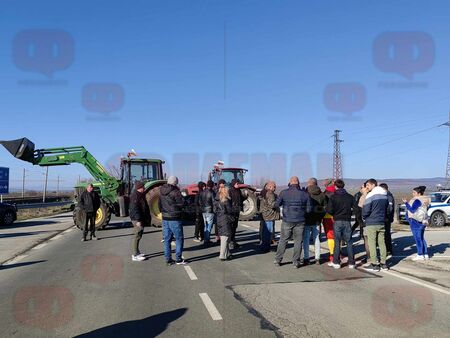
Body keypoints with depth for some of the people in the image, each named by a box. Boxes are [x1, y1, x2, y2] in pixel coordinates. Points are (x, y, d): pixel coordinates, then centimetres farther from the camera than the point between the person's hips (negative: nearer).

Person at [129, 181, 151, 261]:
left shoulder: (140, 195, 16)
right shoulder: (135, 195, -16)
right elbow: (135, 208, -23)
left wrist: (147, 217, 24)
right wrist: (138, 220, -27)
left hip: (141, 218, 10)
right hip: (137, 219, -10)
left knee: (139, 235, 16)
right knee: (137, 236, -8)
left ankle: (136, 252, 27)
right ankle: (135, 256, -3)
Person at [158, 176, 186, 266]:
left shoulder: (162, 192, 7)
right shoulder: (175, 192, -16)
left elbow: (159, 204, 15)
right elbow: (182, 203, -13)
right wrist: (180, 195, 2)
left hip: (165, 218, 7)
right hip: (175, 219, -7)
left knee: (167, 239, 11)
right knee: (179, 238, 3)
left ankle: (168, 259, 15)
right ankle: (178, 259, 4)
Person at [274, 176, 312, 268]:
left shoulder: (284, 193, -6)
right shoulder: (305, 194, -3)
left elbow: (277, 204, 4)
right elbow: (309, 209, -2)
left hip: (287, 221, 0)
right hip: (300, 222, 0)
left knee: (283, 240, 11)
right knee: (298, 241, 10)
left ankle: (278, 260, 17)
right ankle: (296, 261, 12)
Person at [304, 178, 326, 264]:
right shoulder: (322, 195, 2)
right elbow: (325, 208, 4)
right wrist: (320, 217, 13)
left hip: (307, 221, -4)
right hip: (317, 221, 4)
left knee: (306, 239, 5)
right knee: (316, 239, 12)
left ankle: (306, 258, 8)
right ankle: (317, 259, 14)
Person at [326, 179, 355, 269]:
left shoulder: (333, 197, -6)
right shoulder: (350, 197, 1)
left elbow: (329, 210, -11)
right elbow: (354, 209, 1)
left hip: (337, 221, -2)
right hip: (347, 222, 2)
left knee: (337, 242, 6)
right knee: (349, 242, 9)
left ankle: (336, 262, 11)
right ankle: (351, 263, 10)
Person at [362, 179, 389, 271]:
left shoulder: (370, 196, -12)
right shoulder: (385, 195, 11)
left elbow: (366, 210, -13)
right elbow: (387, 209, 18)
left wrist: (364, 218, 4)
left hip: (371, 223, -7)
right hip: (381, 223, 7)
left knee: (372, 243, -1)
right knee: (382, 243, 11)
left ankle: (374, 264, 1)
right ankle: (383, 263, 14)